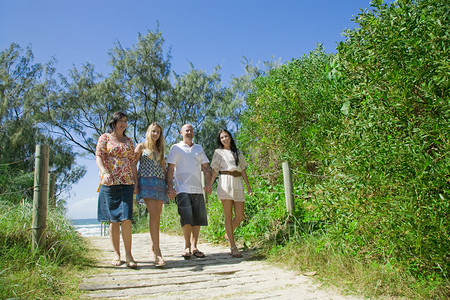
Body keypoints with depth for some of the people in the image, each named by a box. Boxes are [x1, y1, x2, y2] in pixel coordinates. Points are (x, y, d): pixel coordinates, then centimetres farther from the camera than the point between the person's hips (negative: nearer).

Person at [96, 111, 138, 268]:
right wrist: (104, 172, -21)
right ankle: (116, 254, 10)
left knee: (126, 218, -8)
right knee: (114, 219, 0)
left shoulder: (129, 141, 19)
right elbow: (98, 156, -2)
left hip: (126, 183, 2)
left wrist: (136, 182, 10)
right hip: (109, 183, -2)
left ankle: (128, 255, -4)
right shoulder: (105, 137, 9)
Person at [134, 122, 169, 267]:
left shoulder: (159, 149, 22)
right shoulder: (141, 146, 8)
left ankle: (153, 247, 14)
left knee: (157, 216, 2)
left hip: (160, 182, 6)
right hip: (146, 181, -6)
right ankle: (157, 253, -24)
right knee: (154, 214, -19)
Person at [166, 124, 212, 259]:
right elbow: (170, 168, 0)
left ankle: (194, 247, 13)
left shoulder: (199, 148, 20)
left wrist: (208, 183, 2)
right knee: (186, 218, -14)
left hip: (197, 189, 5)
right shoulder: (176, 148, 7)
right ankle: (187, 246, 1)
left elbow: (205, 167, 17)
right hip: (182, 188, -4)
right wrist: (170, 186, -10)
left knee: (198, 219, 3)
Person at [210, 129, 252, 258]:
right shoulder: (218, 152, 12)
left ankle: (228, 234, 26)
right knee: (228, 216, -6)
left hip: (238, 184, 4)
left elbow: (243, 170, 19)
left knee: (239, 216, -3)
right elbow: (214, 171, 7)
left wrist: (248, 186, 12)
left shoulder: (238, 153, 21)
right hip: (225, 182, -3)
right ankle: (233, 247, -4)